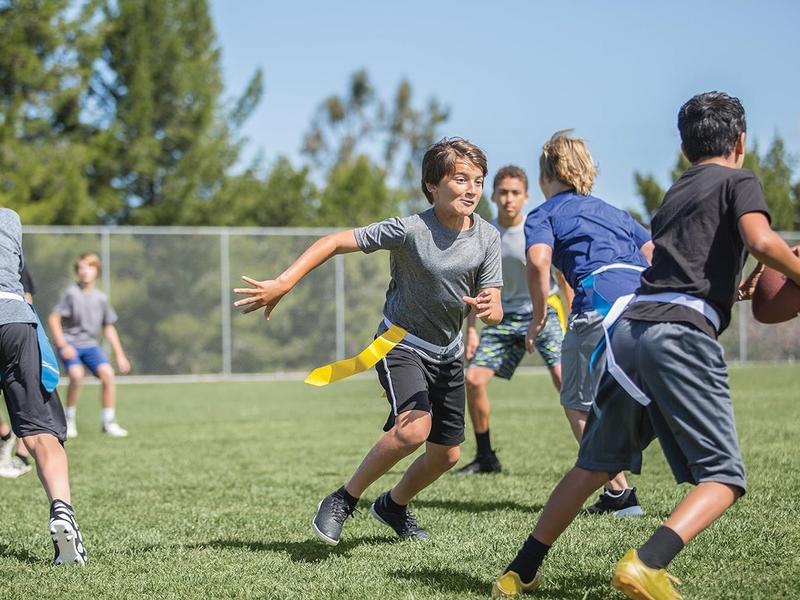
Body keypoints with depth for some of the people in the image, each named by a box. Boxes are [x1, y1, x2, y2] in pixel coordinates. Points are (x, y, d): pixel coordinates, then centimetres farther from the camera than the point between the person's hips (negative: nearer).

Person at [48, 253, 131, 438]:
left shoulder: (101, 298, 5)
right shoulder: (71, 293, -9)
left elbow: (109, 328, 15)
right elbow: (54, 319, -9)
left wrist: (120, 355, 12)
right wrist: (63, 345, -18)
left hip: (90, 344, 4)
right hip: (70, 343, -4)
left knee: (107, 374, -16)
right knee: (77, 375, -28)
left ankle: (108, 423, -4)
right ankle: (69, 420, -8)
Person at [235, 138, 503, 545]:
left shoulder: (488, 237, -9)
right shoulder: (409, 230, -23)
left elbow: (494, 312, -11)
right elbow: (334, 242, -19)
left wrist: (486, 308, -36)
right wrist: (283, 284, -28)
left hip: (447, 353, 6)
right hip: (401, 343, -6)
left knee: (446, 455, 10)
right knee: (414, 428, -30)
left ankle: (393, 506, 40)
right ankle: (343, 500, -11)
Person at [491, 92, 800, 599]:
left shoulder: (675, 194, 28)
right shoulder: (739, 181, 9)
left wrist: (728, 291, 38)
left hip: (629, 325, 7)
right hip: (682, 332, -7)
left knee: (597, 463, 19)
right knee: (724, 478, -4)